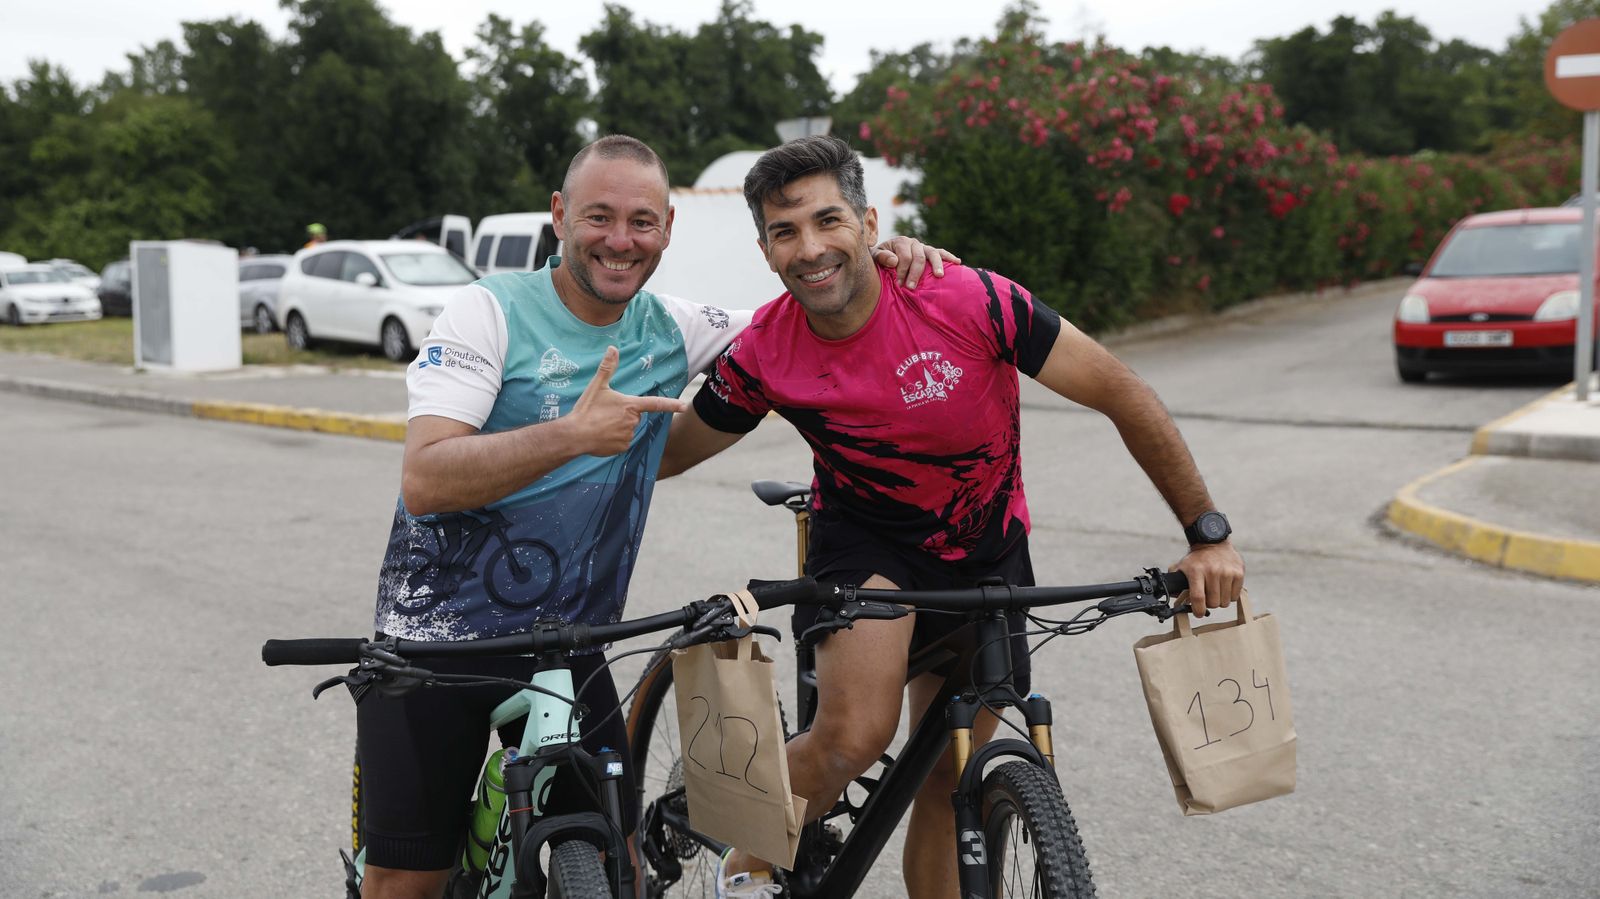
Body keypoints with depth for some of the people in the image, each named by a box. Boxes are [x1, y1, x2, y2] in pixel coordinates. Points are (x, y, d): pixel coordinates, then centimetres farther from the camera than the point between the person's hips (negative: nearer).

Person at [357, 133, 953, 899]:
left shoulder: (672, 332, 2)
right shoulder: (491, 310, -13)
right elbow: (424, 481, -23)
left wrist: (891, 268, -7)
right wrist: (571, 435, -36)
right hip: (436, 637, -3)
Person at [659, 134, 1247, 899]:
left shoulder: (972, 301, -27)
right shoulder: (761, 356, -19)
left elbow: (1123, 395, -19)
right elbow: (665, 454, -1)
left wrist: (1207, 534, -17)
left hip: (984, 550, 1)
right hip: (864, 537, -1)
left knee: (947, 780, 8)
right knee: (855, 735, -25)